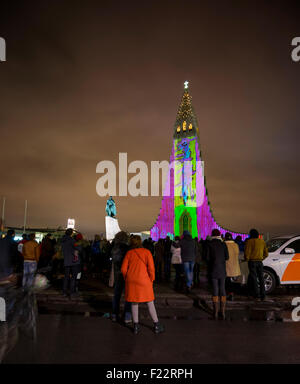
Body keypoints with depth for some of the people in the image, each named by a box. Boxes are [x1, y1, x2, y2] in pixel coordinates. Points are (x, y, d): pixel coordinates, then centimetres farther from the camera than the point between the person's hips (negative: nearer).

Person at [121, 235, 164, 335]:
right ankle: (156, 325, 17)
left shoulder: (129, 253, 2)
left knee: (134, 303, 15)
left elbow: (123, 269, -1)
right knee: (150, 303, 11)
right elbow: (151, 268, -11)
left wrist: (126, 279, 14)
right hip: (143, 280, -2)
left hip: (131, 281, 3)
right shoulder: (147, 252, -5)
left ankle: (136, 326, 19)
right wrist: (151, 280, 2)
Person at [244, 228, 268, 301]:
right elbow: (266, 253, 12)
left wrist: (247, 259, 4)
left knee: (254, 278, 2)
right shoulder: (262, 241, 8)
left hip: (252, 261, -4)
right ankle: (263, 295, 11)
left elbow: (247, 252, -13)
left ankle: (256, 294, 1)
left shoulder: (249, 241, -7)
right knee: (261, 278, 11)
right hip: (260, 262, 4)